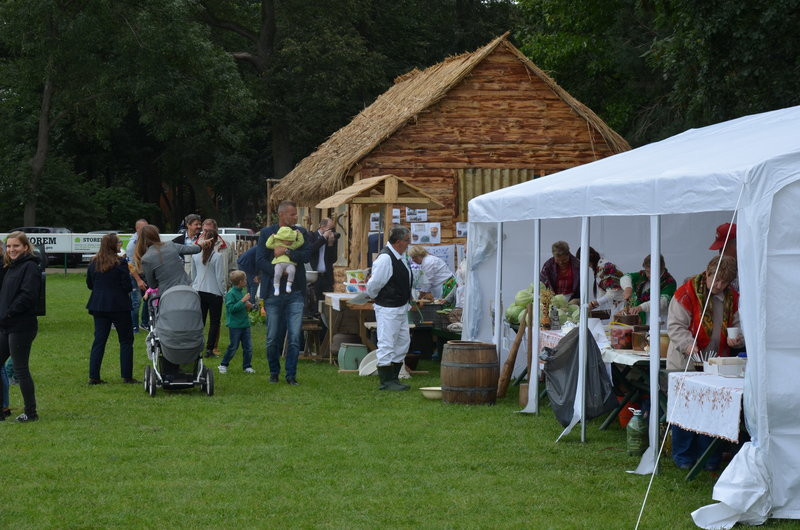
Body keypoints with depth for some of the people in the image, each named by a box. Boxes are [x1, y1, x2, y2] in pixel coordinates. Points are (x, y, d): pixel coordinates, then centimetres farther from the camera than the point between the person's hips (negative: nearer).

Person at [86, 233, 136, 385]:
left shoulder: (93, 263, 3)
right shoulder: (120, 263, -14)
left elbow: (89, 284, 11)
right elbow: (128, 286, -14)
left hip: (99, 306, 5)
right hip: (119, 306, -5)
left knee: (99, 340, 8)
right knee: (126, 341, 6)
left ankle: (93, 376, 4)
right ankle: (127, 376, 4)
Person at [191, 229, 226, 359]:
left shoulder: (195, 256, 0)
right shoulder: (218, 257, -14)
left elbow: (193, 275, 10)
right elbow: (220, 277, -10)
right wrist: (224, 293, 1)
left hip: (199, 291, 4)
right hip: (214, 292, -4)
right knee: (214, 322, 5)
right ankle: (209, 349, 1)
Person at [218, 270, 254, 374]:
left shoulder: (242, 292, 12)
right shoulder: (230, 294, -12)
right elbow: (231, 308, -22)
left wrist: (248, 306, 5)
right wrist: (243, 301, -23)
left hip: (245, 324, 7)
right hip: (235, 325, -7)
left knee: (248, 346, 4)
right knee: (233, 347, -1)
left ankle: (247, 366, 13)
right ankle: (223, 365, 14)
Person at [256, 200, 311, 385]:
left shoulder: (301, 233, 9)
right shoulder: (266, 233, 4)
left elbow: (307, 255, -4)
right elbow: (260, 259, -4)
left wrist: (286, 252, -15)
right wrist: (278, 272, -15)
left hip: (295, 293, 1)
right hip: (273, 292, -1)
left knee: (295, 337, -3)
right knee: (273, 338, 5)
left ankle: (291, 374, 4)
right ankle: (274, 372, 21)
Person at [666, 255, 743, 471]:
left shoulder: (732, 298, 7)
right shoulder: (687, 293, -10)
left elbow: (738, 326, 14)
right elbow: (675, 325, -12)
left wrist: (737, 339, -9)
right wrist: (688, 345, -28)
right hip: (685, 364, -4)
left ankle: (708, 457, 14)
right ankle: (683, 456, 11)